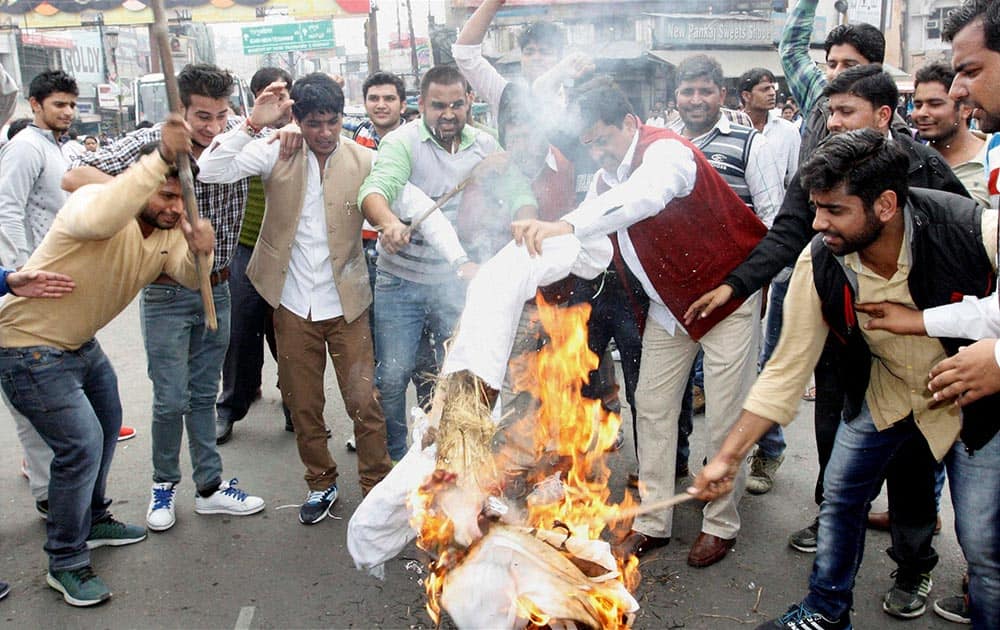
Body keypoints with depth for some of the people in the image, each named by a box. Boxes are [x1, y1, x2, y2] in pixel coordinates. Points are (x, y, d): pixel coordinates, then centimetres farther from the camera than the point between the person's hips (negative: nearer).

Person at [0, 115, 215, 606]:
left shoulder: (168, 232, -1)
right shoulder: (95, 199, -25)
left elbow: (189, 275, -15)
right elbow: (97, 218, -50)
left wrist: (199, 252, -37)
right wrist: (160, 158, -54)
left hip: (81, 344, 9)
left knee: (106, 426, 22)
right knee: (82, 445, -11)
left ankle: (92, 521, 44)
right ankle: (65, 562, 8)